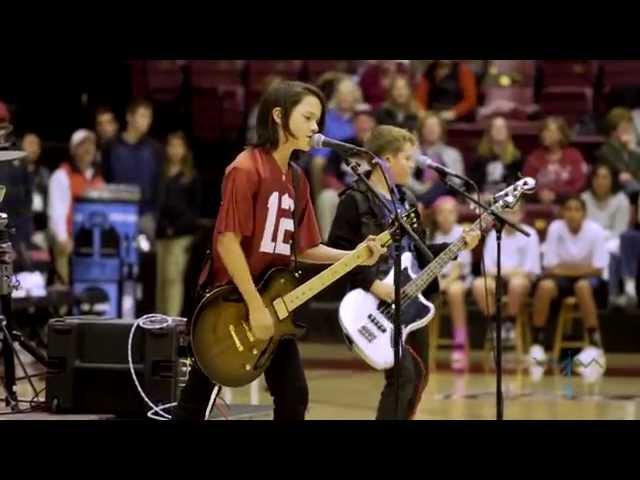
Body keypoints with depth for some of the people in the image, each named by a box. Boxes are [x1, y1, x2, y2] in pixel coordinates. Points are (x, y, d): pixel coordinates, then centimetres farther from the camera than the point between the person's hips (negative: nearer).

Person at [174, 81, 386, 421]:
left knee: (293, 396, 7)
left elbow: (301, 247, 14)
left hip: (275, 301, 8)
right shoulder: (246, 169, -14)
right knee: (197, 397, -1)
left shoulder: (296, 179, 11)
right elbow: (227, 241, -19)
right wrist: (254, 306, -20)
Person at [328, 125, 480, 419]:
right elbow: (337, 254, -16)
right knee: (403, 375, -17)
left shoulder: (406, 200, 14)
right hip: (377, 304, -9)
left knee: (418, 375, 12)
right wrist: (373, 285, -22)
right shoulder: (355, 201, -11)